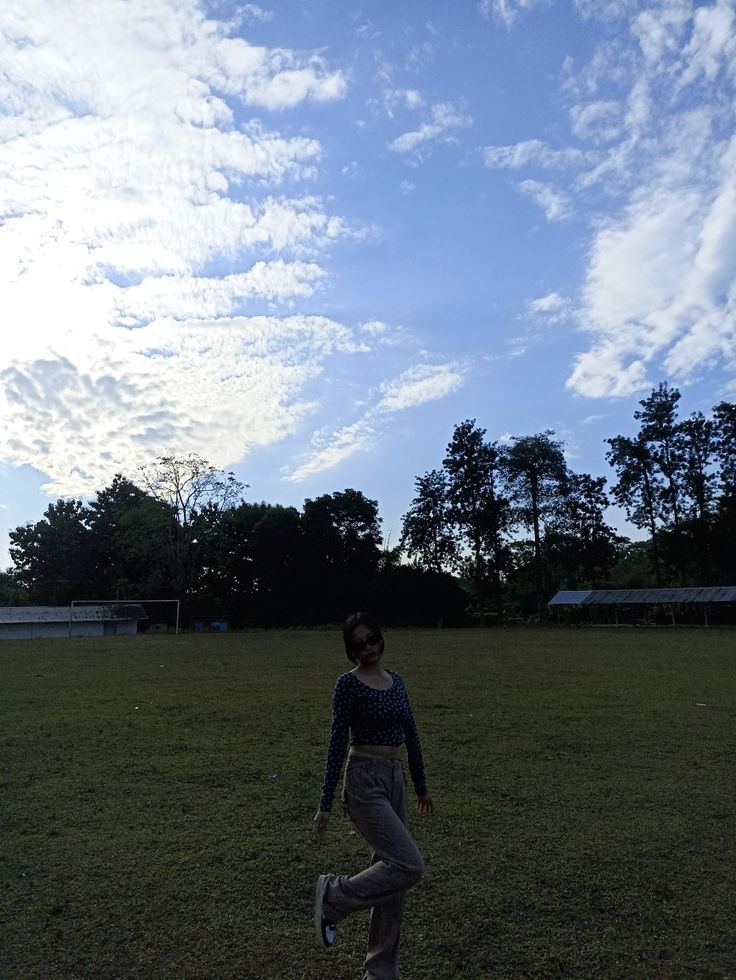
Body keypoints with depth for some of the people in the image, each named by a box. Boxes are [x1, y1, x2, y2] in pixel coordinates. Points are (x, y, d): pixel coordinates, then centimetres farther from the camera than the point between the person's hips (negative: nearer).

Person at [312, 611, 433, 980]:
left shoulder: (395, 680, 9)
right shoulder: (348, 683, -12)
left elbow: (410, 734, 15)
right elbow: (337, 742, -14)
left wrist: (421, 786, 20)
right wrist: (325, 804, -13)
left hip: (395, 779, 7)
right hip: (364, 781, -7)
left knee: (390, 872, 11)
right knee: (409, 865, -15)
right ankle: (334, 896, 6)